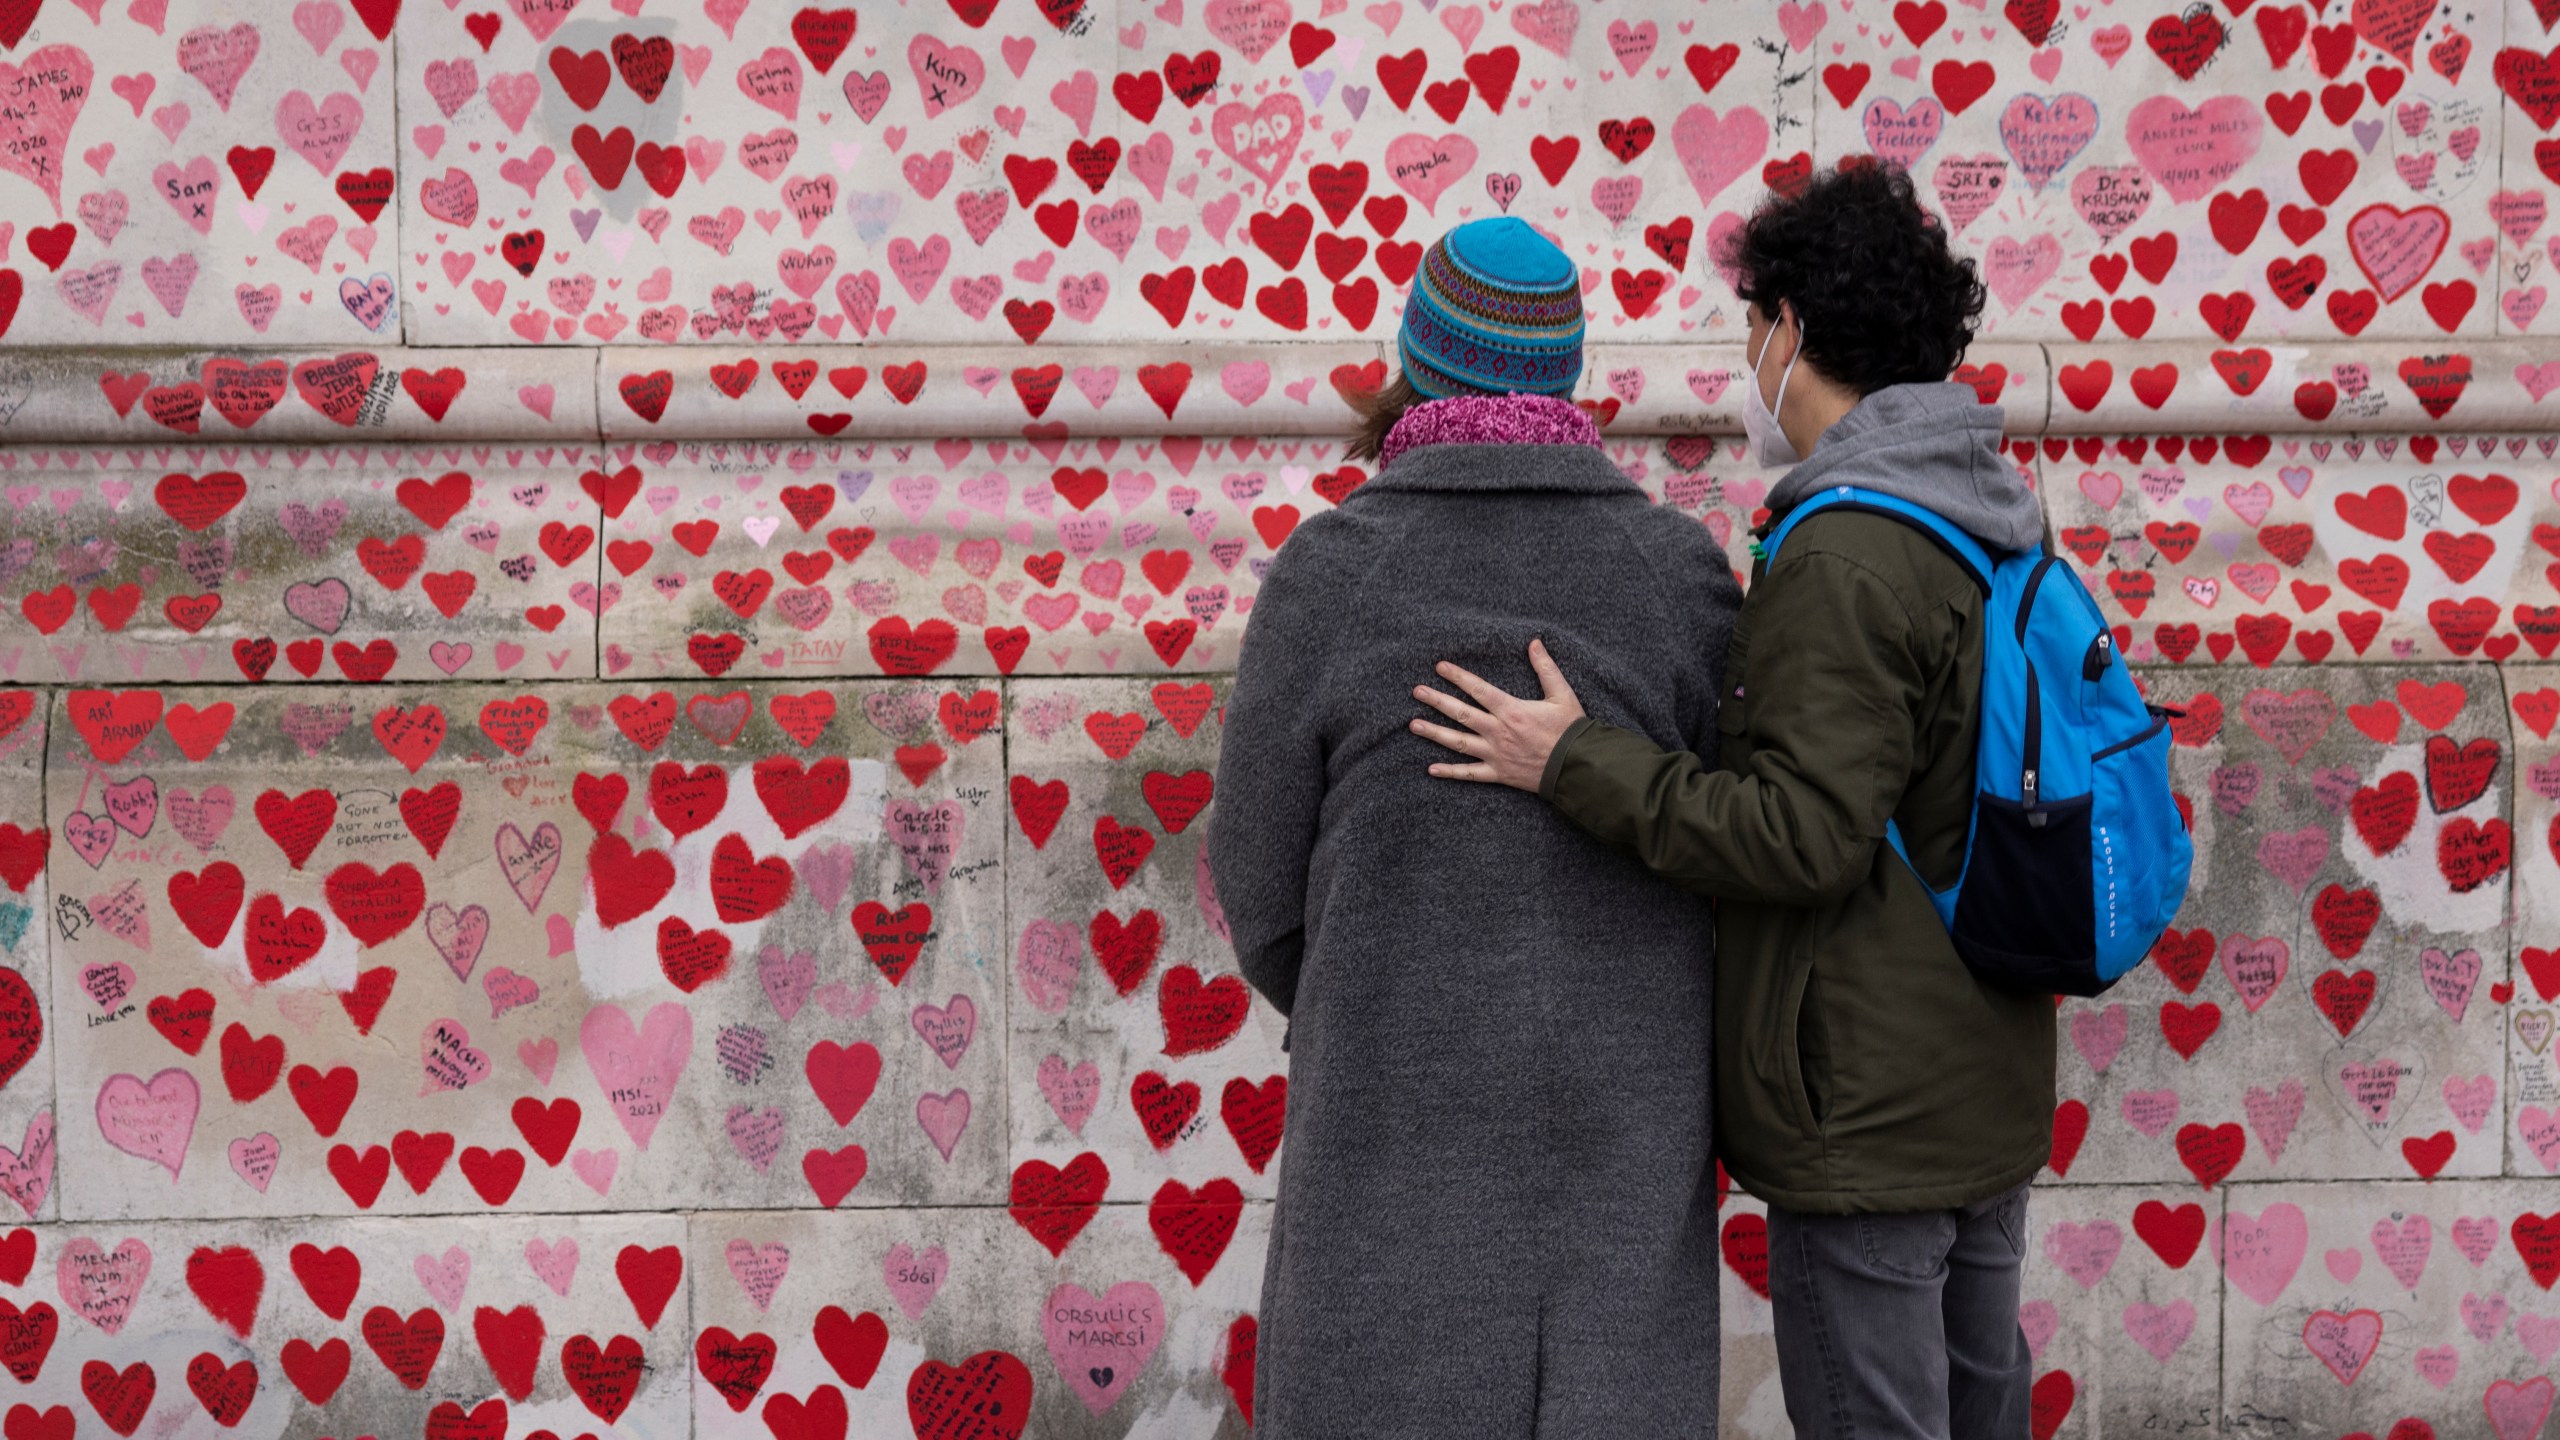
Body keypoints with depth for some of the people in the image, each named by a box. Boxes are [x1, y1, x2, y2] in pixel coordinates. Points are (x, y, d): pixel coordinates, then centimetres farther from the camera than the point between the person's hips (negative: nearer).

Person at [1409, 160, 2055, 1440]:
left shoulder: (1846, 558, -20)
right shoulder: (1997, 529, 10)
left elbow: (1805, 834, -25)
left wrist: (1574, 762, -22)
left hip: (1867, 1118, -10)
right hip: (1988, 1096, 10)